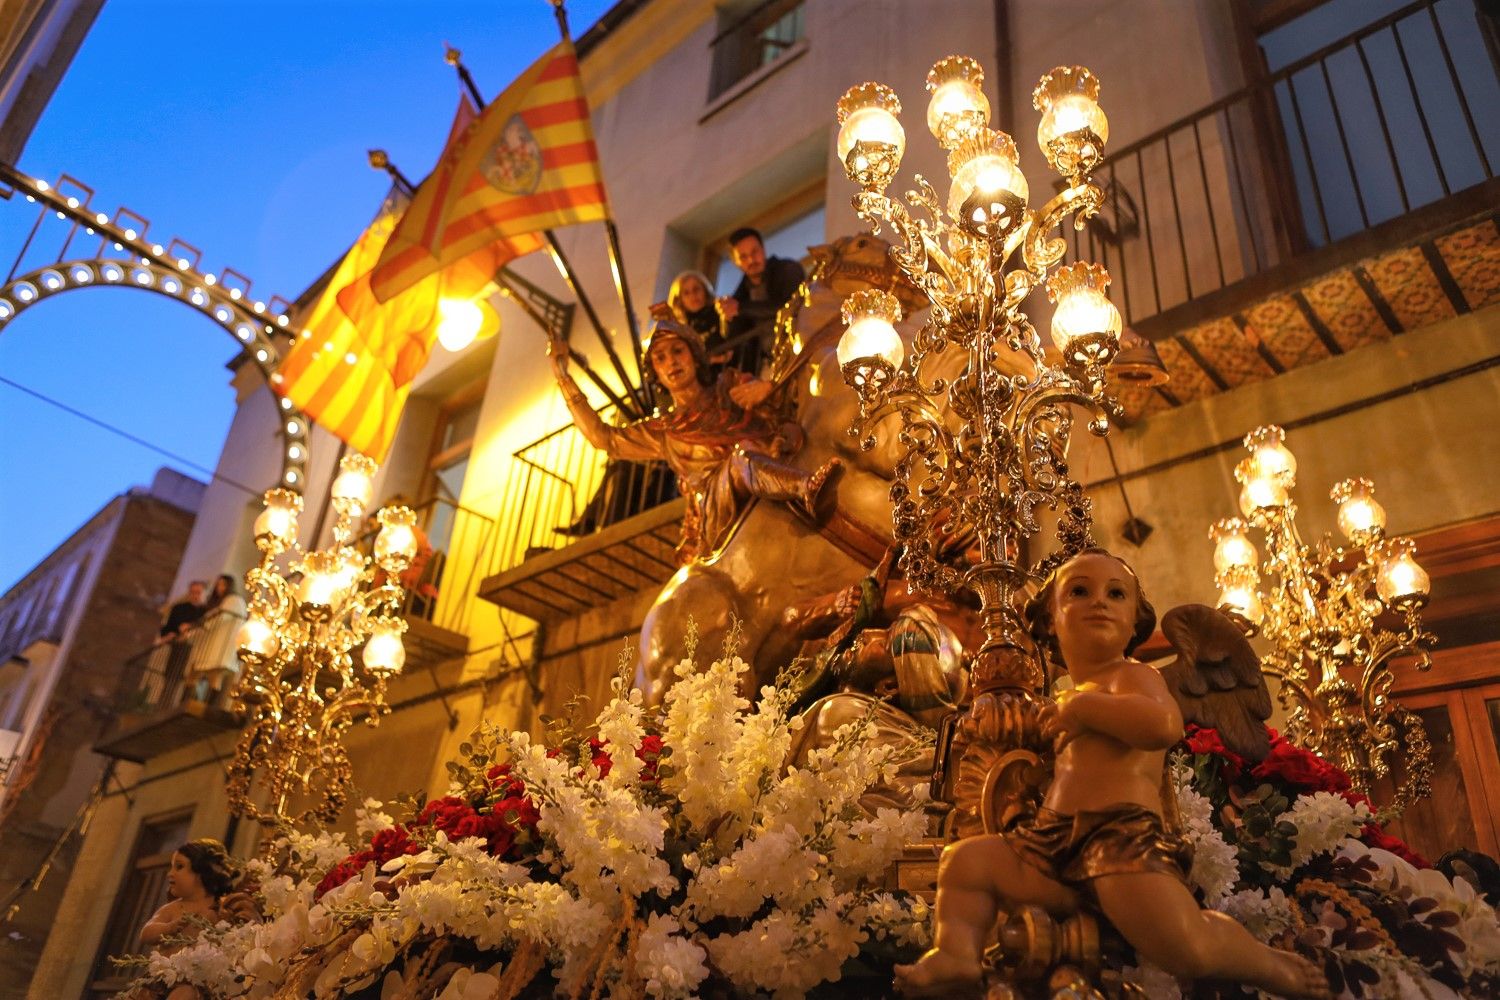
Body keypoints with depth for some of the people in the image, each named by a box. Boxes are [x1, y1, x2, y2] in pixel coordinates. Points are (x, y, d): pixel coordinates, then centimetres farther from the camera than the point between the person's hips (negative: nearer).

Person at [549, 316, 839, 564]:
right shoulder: (663, 430, 27)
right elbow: (601, 436, 22)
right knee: (742, 454, -32)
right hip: (718, 525, -1)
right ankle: (807, 488, -58)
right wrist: (563, 376, 23)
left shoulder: (731, 386, 23)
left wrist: (766, 386, -5)